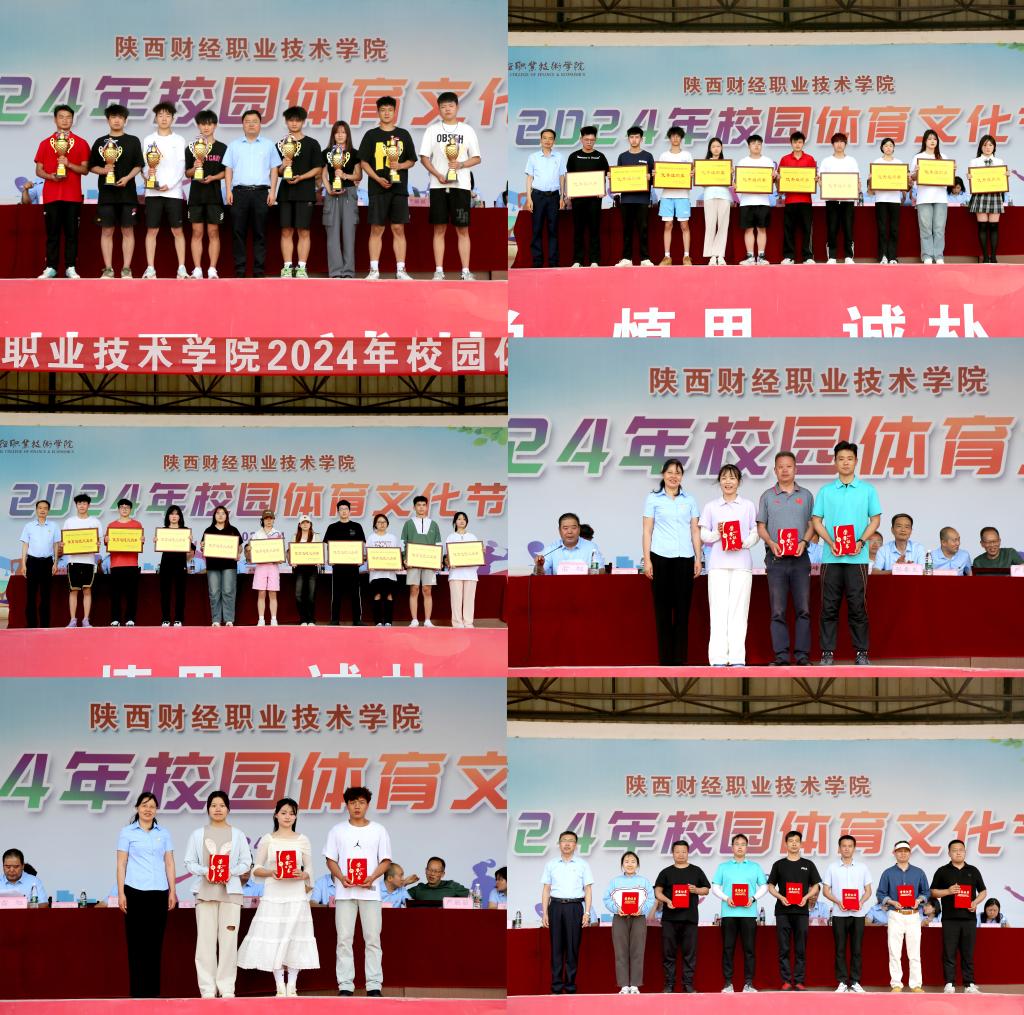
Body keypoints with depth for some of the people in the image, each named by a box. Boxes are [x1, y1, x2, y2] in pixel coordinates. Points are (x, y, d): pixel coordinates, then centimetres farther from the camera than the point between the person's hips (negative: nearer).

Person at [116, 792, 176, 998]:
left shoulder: (163, 833, 12)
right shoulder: (127, 832, 5)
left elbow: (169, 863, 12)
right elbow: (121, 864, 2)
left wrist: (172, 891, 5)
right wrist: (121, 893, -5)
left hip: (159, 892, 2)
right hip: (135, 892, -2)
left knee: (155, 942, 3)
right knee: (137, 942, -2)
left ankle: (153, 991, 7)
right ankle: (137, 991, 0)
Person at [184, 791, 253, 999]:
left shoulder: (237, 835, 9)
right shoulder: (198, 835, 8)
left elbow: (246, 863, 6)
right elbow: (189, 862, 5)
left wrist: (231, 872, -13)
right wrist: (204, 871, -14)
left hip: (230, 891, 0)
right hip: (205, 892, 0)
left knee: (229, 939, -3)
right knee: (206, 939, -4)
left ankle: (226, 987, 1)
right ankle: (207, 988, -1)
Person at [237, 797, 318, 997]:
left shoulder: (302, 840, 8)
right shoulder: (267, 840, 6)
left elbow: (310, 870, 9)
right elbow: (256, 869, 6)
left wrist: (302, 875, -13)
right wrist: (270, 872, -13)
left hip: (296, 895, 1)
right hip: (273, 895, 0)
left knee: (294, 938, -2)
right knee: (273, 937, -6)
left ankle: (292, 987, 2)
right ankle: (280, 988, -1)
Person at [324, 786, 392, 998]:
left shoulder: (379, 831, 7)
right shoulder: (338, 831, 8)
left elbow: (385, 861, 6)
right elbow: (331, 860, 8)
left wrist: (372, 877, -12)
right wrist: (341, 877, -11)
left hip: (369, 891, 0)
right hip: (344, 892, 0)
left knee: (372, 939, -1)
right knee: (344, 939, -1)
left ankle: (374, 986, 1)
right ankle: (345, 986, 1)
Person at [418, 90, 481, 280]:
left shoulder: (467, 130, 7)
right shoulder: (433, 129, 7)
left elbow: (476, 158, 7)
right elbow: (424, 157, 4)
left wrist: (460, 165, -12)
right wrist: (438, 175, -11)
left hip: (461, 185, 0)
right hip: (438, 185, 0)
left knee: (463, 229, -1)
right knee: (439, 228, 1)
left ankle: (465, 272, 0)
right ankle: (439, 271, 4)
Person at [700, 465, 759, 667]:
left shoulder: (748, 506, 10)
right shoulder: (711, 506, 10)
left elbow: (755, 533, 9)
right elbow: (703, 534, 10)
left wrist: (744, 543, -10)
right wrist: (717, 534, -10)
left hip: (741, 563, 0)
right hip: (718, 563, 0)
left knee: (739, 608, -3)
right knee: (719, 609, -5)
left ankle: (737, 657, -3)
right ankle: (718, 658, -7)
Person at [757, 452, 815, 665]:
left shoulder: (806, 495, 10)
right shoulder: (767, 496, 8)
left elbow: (812, 524, 10)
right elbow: (761, 526, 7)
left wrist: (804, 542, -9)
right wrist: (771, 543, -11)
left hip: (800, 558, 1)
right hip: (776, 558, -1)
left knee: (803, 609, -2)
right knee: (778, 611, -2)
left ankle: (802, 655, 2)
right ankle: (781, 656, 0)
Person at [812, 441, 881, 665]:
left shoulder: (867, 490, 7)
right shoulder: (825, 491, 9)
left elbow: (875, 520, 7)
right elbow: (817, 521, 8)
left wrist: (860, 542, -8)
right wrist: (831, 542, -8)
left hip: (857, 557, -1)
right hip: (831, 557, 1)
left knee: (857, 605, -1)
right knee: (829, 606, 1)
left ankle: (861, 652, 4)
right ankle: (827, 652, 4)